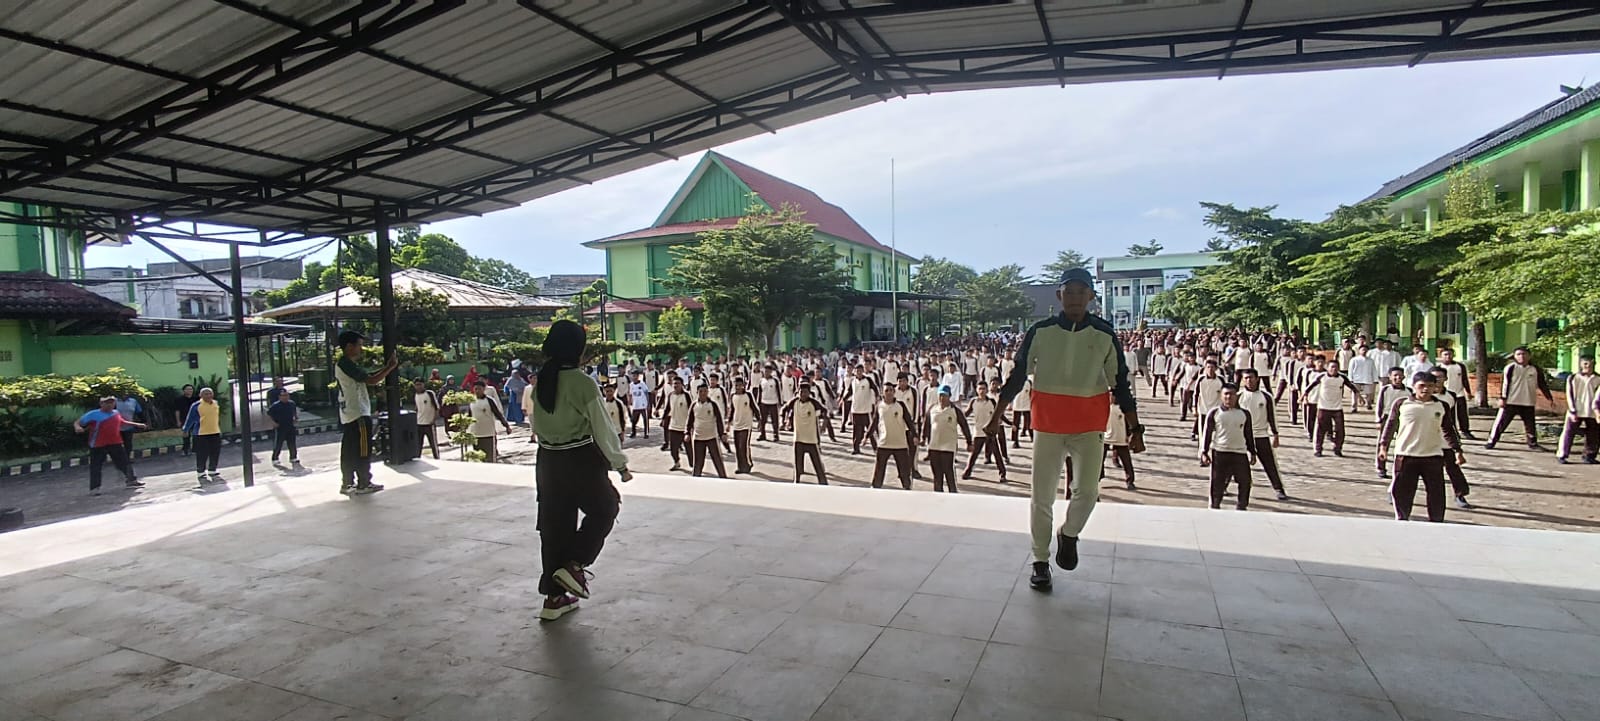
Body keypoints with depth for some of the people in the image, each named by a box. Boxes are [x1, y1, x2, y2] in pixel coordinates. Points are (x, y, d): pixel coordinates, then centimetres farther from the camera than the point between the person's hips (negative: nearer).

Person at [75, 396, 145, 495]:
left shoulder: (116, 413, 9)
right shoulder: (93, 415, -8)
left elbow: (122, 421, 30)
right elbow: (77, 422, -8)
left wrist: (136, 424, 32)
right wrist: (78, 427, -30)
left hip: (116, 444, 5)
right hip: (98, 446, -5)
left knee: (124, 462, 12)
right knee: (95, 467, -1)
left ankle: (131, 481, 27)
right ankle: (94, 488, 6)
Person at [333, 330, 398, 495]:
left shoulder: (344, 364, 16)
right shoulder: (347, 364, -17)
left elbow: (368, 375, 16)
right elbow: (371, 380, -21)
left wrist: (386, 367, 8)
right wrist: (391, 367, -13)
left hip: (348, 414, 10)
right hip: (358, 414, -10)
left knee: (349, 450, 12)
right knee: (363, 450, -3)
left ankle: (347, 484, 16)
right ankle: (363, 484, 2)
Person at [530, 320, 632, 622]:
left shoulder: (540, 381, 1)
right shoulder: (582, 383, -17)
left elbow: (538, 424, 10)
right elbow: (602, 428, -13)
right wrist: (620, 464, -2)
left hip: (548, 460, 6)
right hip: (581, 460, -6)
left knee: (554, 523, 14)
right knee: (605, 508, 18)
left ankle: (554, 596, 21)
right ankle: (574, 565, 4)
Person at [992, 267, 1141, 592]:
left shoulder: (1105, 335, -2)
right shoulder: (1040, 331, -3)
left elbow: (1120, 383, 3)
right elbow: (1017, 375, 3)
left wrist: (1135, 427, 0)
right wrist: (997, 415, 0)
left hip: (1089, 425, 0)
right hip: (1047, 422, 0)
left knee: (1087, 491, -10)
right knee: (1042, 496, 6)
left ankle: (1068, 534, 23)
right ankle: (1040, 562, 22)